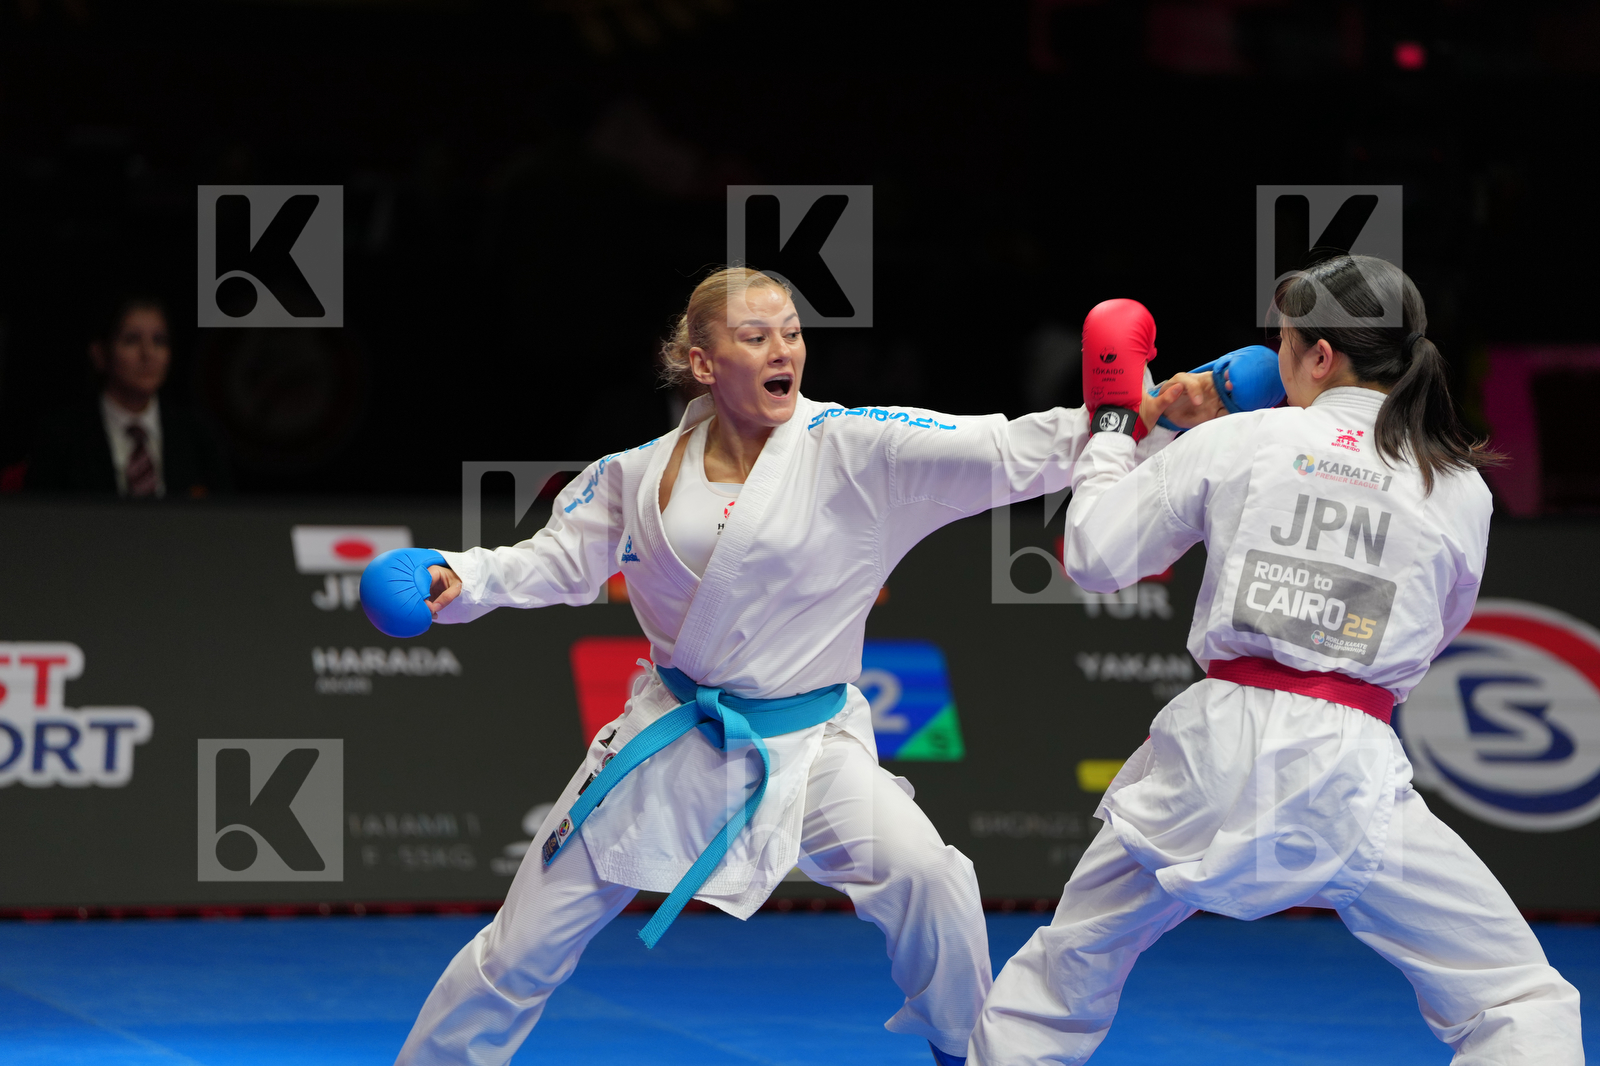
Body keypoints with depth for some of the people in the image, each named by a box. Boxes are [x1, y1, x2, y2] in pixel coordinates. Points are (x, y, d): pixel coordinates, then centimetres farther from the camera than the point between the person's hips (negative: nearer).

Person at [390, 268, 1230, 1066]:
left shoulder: (857, 449, -15)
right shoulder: (644, 474, -4)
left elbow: (1010, 453, -23)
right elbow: (561, 561, 10)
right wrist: (461, 580, -7)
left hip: (808, 748, -2)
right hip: (673, 742, 2)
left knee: (922, 876, -28)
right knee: (525, 948, 7)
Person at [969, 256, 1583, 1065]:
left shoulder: (1240, 442, 2)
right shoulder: (1458, 489, 4)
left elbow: (1094, 557, 7)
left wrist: (1110, 427, 23)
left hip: (1213, 746, 1)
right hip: (1346, 771, -1)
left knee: (1061, 974, 22)